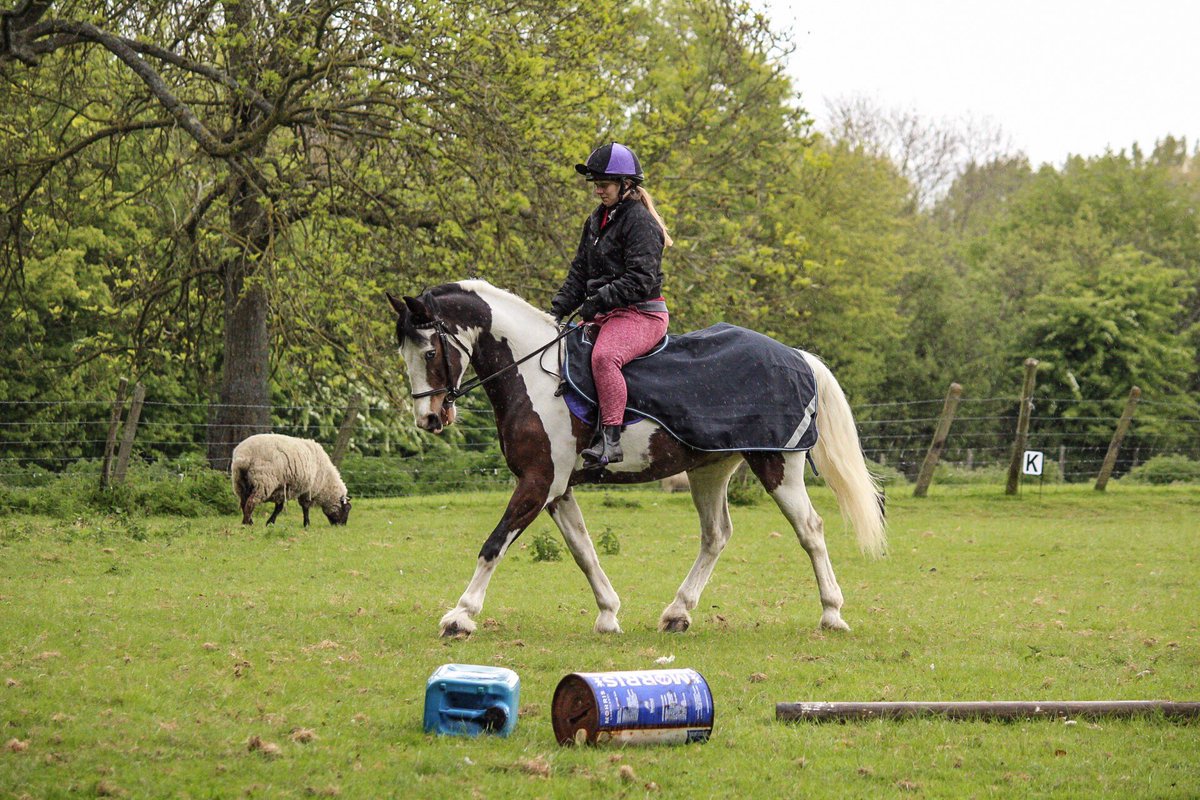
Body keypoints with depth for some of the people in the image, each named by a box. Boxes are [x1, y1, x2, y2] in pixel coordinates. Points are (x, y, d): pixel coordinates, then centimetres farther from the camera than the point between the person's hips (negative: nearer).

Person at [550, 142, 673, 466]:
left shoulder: (640, 222, -10)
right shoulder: (596, 221, 17)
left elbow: (640, 279, -18)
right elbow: (579, 272, 18)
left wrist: (598, 301, -21)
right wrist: (559, 309, 5)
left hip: (641, 313, -10)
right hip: (605, 315, 10)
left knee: (604, 356, -36)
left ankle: (610, 439, -39)